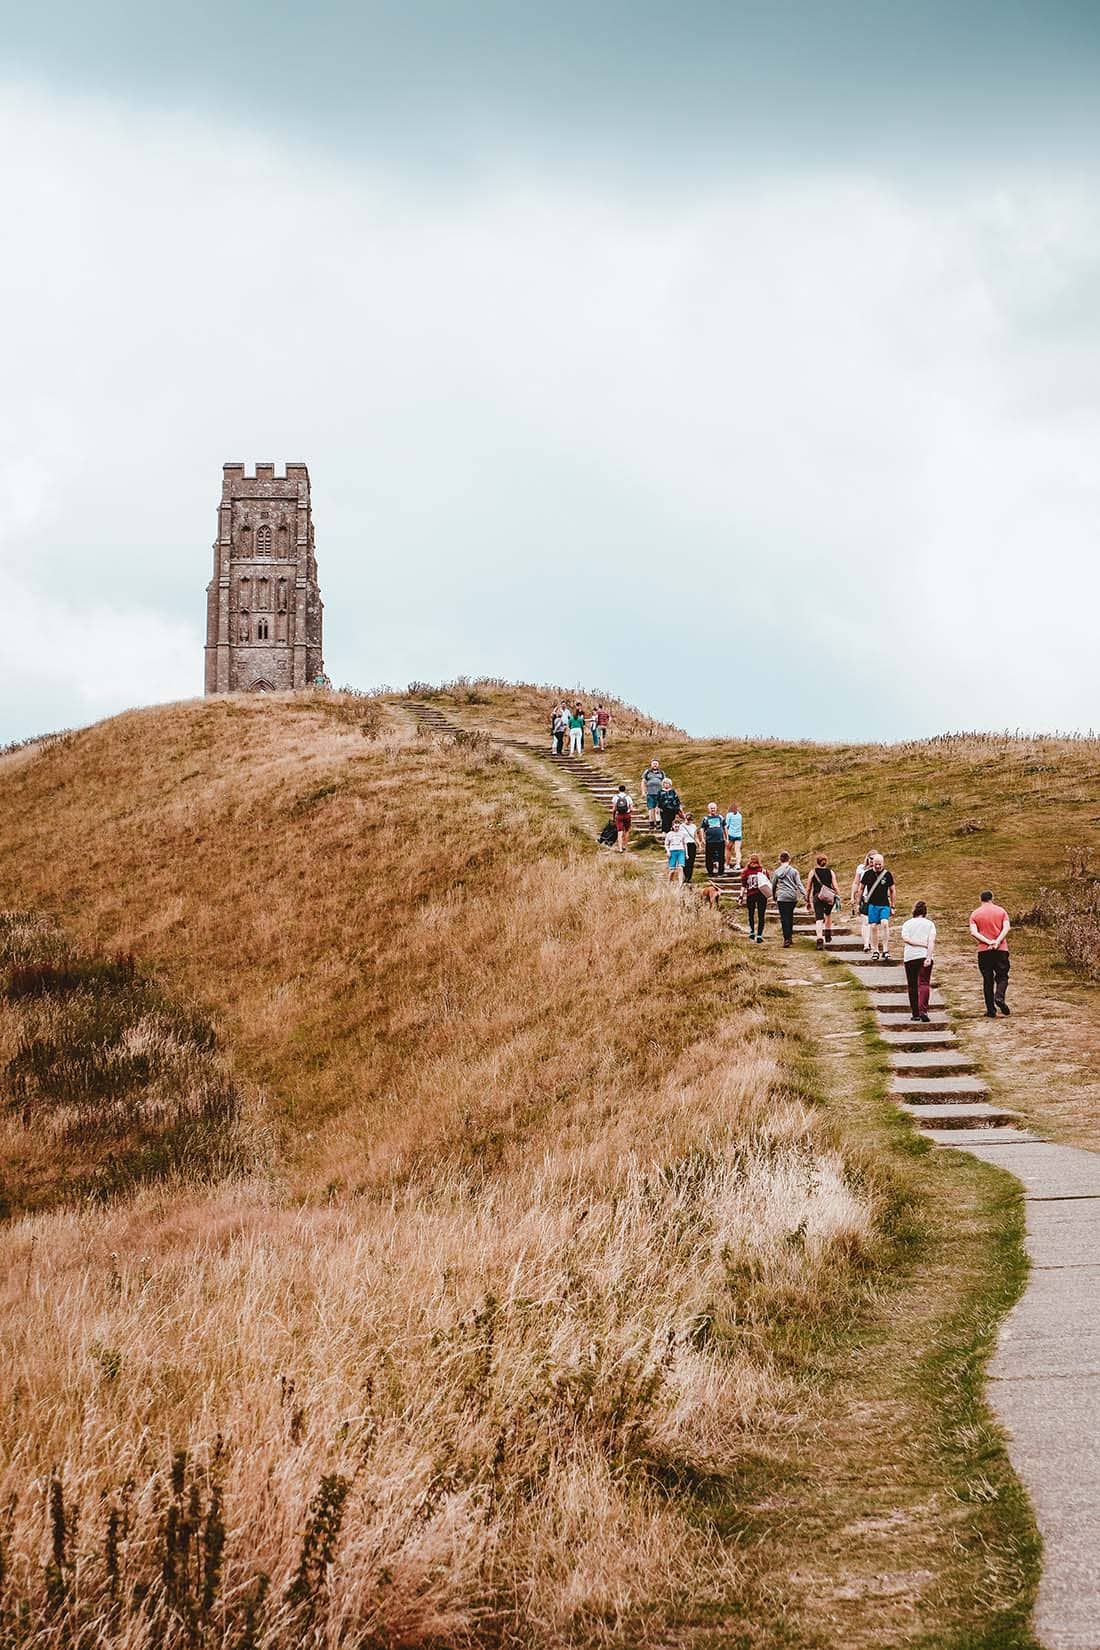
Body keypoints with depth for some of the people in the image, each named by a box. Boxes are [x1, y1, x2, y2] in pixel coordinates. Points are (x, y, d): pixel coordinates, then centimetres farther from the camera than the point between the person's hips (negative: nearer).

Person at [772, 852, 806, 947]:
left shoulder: (777, 871, 6)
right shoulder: (793, 871, 1)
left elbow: (773, 885, 14)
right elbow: (799, 884, -6)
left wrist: (774, 897, 27)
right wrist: (804, 894, -7)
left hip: (782, 897, -1)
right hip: (792, 896, 1)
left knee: (784, 918, -3)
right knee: (790, 917, 16)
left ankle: (787, 939, -14)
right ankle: (790, 936, 22)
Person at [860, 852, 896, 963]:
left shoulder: (887, 874, 2)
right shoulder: (867, 874, 1)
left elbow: (893, 891, 11)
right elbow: (861, 888, 13)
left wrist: (892, 907, 10)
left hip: (885, 905, -1)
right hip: (872, 904, 1)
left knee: (884, 924, -19)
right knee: (873, 926, -3)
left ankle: (885, 951, -17)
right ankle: (875, 951, 11)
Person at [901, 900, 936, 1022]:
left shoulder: (907, 924, 8)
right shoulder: (929, 924, 6)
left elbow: (905, 939, -8)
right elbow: (932, 941, -7)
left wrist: (920, 943, -7)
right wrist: (929, 957, -13)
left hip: (910, 957, 1)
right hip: (925, 956, -1)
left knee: (912, 986, 9)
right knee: (924, 983, -6)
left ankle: (915, 1014, 10)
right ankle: (923, 1010, -26)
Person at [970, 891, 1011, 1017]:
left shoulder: (975, 914, 4)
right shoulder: (1001, 911, 5)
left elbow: (973, 932, -9)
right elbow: (1006, 927, -8)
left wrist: (988, 942, -13)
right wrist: (997, 942, -15)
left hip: (983, 950, 1)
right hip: (1001, 949, -1)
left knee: (988, 980, 5)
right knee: (1002, 976, 8)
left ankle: (991, 1010, 2)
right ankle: (999, 996, -22)